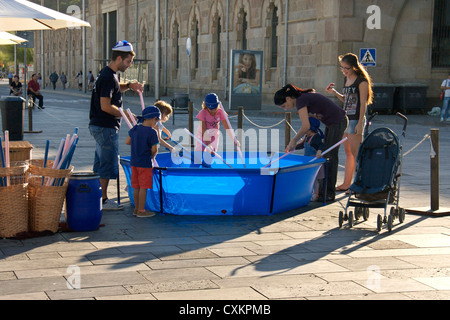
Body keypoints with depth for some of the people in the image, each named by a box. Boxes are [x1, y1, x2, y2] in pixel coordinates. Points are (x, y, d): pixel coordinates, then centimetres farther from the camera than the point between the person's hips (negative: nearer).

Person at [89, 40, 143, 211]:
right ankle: (103, 200, 4)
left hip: (97, 126, 11)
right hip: (106, 127, -11)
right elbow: (105, 106, -24)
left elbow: (115, 88, 34)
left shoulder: (108, 73, 12)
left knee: (101, 163, 16)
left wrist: (129, 86, 15)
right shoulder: (108, 77, -20)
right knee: (108, 163, -3)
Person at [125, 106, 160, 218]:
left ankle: (137, 208, 24)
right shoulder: (152, 132, -15)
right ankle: (141, 211, 5)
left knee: (136, 187, 14)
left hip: (134, 162, 7)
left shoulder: (135, 129, 4)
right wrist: (152, 156, 5)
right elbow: (154, 150, -15)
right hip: (145, 163, -7)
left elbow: (127, 142, 13)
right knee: (143, 187, 0)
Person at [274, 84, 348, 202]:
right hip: (331, 123, 10)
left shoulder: (301, 101, -20)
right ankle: (325, 188, 16)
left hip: (338, 122, -10)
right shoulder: (303, 97, 9)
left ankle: (330, 193, -5)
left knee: (331, 156, -8)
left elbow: (306, 126, -29)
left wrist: (294, 140, -19)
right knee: (325, 154, 11)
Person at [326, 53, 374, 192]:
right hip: (345, 118, 9)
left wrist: (360, 123, -19)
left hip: (356, 120, -9)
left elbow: (363, 104, -15)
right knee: (348, 152, 13)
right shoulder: (346, 79, 13)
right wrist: (334, 92, 7)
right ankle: (346, 183, 19)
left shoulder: (362, 81, -12)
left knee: (356, 154, -6)